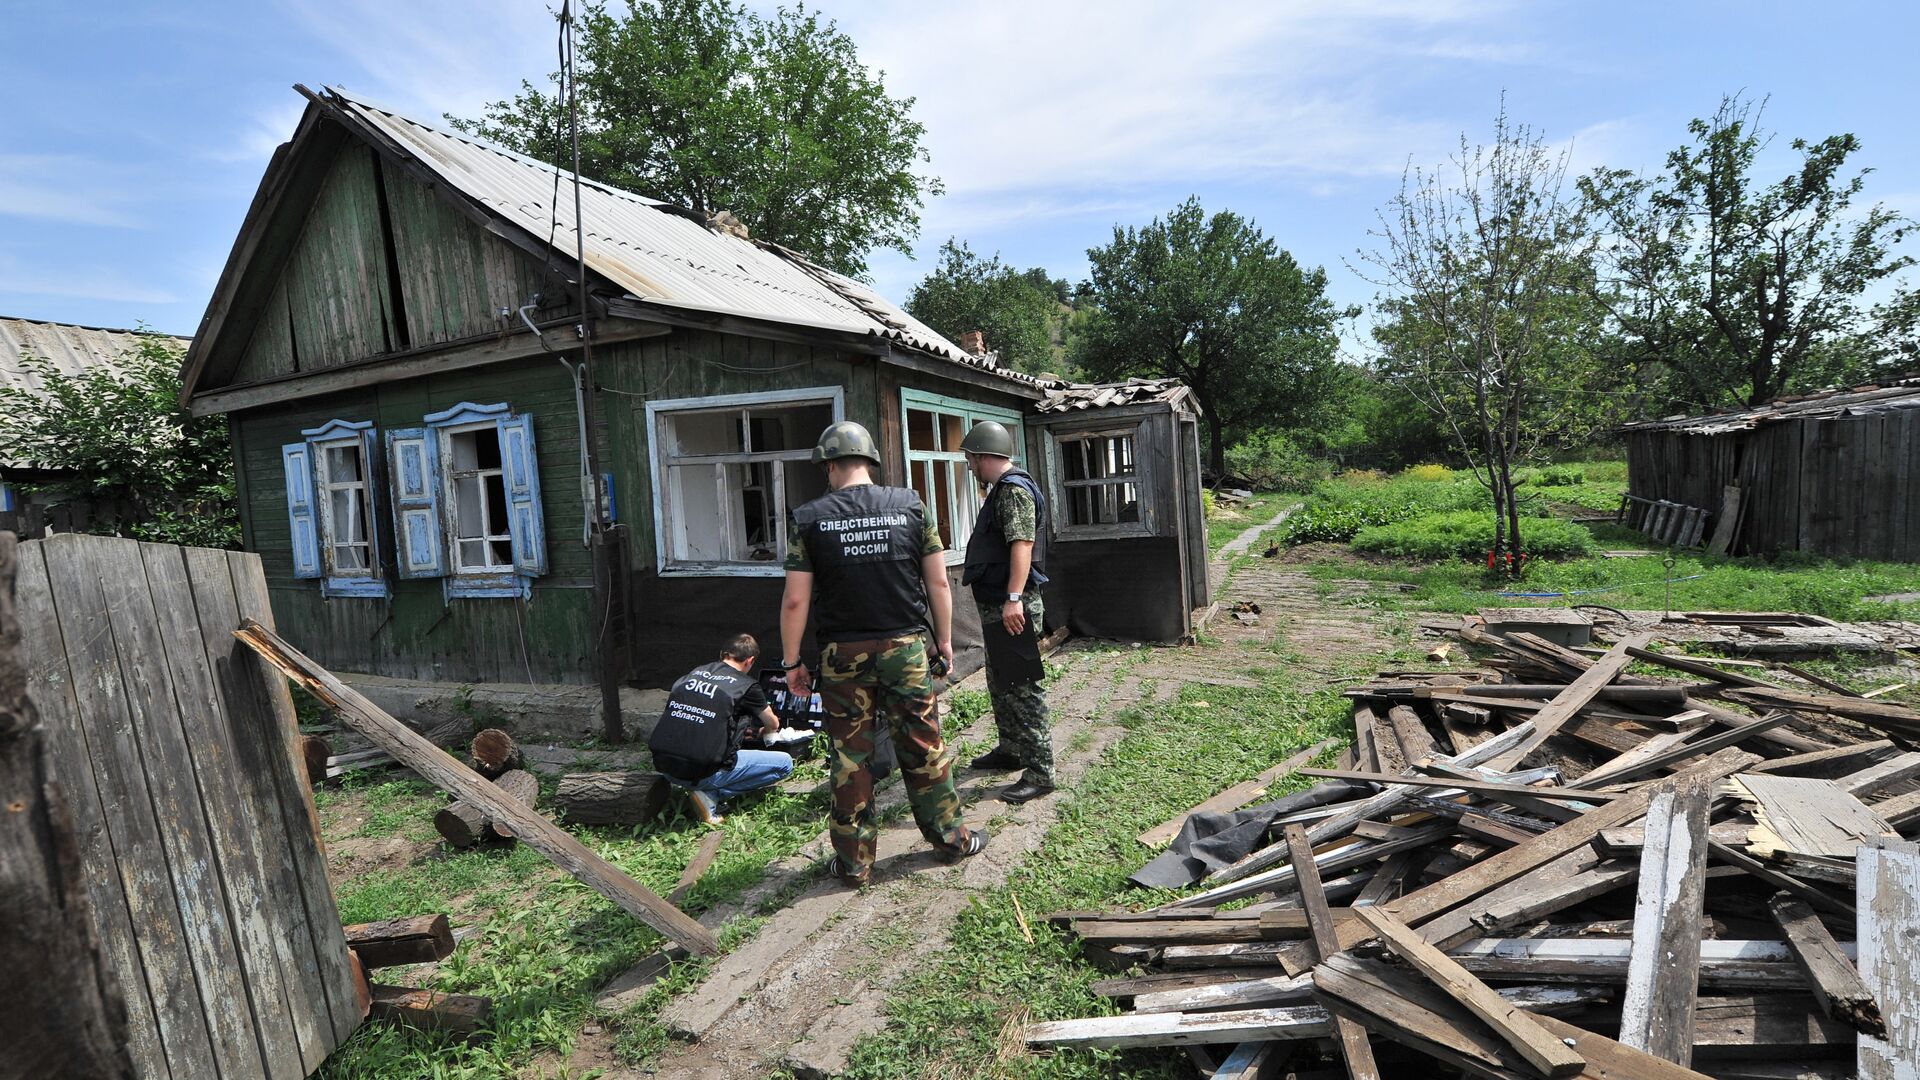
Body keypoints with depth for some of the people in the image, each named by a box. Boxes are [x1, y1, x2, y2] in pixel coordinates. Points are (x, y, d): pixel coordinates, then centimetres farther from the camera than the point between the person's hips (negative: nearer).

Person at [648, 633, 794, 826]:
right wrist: (764, 732, 44)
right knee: (785, 764, 5)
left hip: (665, 767, 6)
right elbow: (773, 725, 18)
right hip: (703, 772, -6)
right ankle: (711, 794, -3)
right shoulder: (747, 685, 1)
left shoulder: (693, 673, 13)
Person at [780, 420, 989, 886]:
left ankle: (854, 862, 20)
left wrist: (791, 661, 5)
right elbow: (938, 583, 1)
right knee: (923, 748, 13)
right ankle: (951, 837, 27)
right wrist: (944, 641, 12)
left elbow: (795, 599, -5)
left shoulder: (809, 518, -4)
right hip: (907, 647, 1)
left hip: (844, 655, -1)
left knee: (850, 758, 9)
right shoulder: (909, 506, -1)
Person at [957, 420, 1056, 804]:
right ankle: (1010, 751, 35)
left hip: (1011, 608, -11)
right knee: (1000, 684, 21)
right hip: (996, 606, 11)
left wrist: (1014, 598, -33)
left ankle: (1040, 773, 0)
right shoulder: (1002, 489, 18)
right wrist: (975, 571, 35)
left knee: (1022, 688, -7)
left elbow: (1022, 544, -26)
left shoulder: (1015, 489, -15)